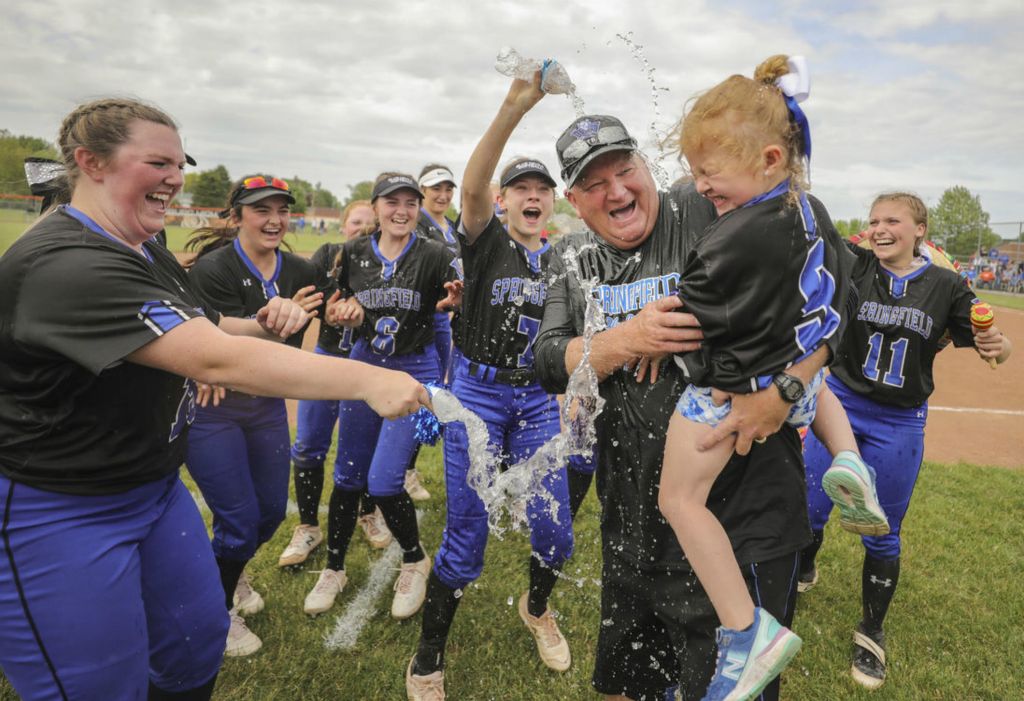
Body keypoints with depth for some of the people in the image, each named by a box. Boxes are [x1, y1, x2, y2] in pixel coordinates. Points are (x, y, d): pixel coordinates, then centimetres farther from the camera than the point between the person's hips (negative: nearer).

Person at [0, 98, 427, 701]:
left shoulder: (147, 253, 5)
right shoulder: (67, 265, -28)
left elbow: (203, 331, 14)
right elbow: (215, 360, -37)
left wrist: (263, 325, -9)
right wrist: (369, 381, -39)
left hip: (157, 486, 9)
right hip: (58, 516, -9)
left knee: (198, 649, 18)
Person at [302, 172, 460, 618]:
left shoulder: (433, 255, -9)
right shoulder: (354, 253, 2)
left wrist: (456, 300, -30)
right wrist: (341, 308, -8)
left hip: (415, 371, -4)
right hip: (363, 365, 4)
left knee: (383, 480, -10)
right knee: (348, 475, 10)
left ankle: (415, 562, 18)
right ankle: (334, 570, 31)